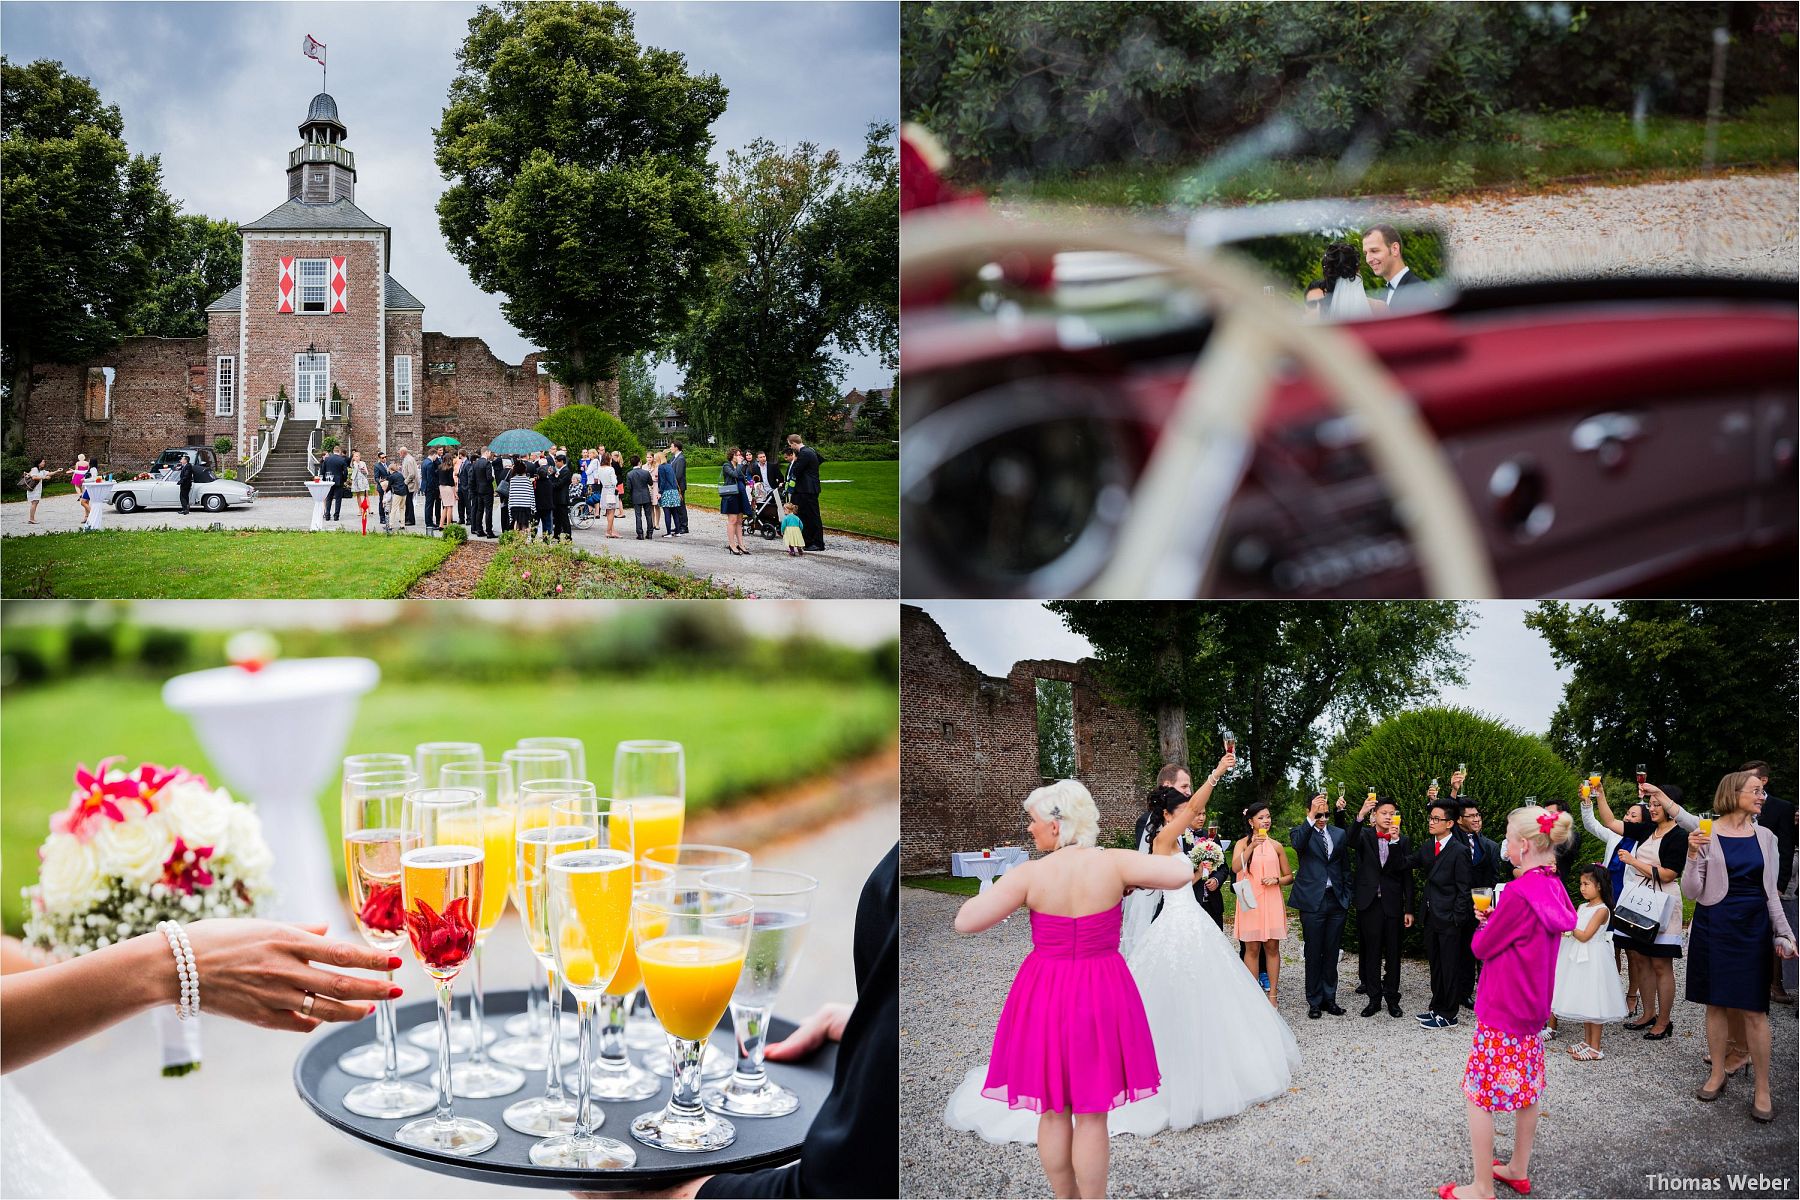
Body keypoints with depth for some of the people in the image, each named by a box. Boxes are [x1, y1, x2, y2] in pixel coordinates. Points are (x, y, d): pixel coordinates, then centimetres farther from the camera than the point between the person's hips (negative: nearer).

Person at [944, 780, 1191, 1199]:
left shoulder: (1029, 874, -15)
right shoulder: (1113, 863, -13)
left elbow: (965, 922, -16)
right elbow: (1183, 873, -15)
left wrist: (984, 893, 4)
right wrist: (1134, 879, 1)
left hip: (1045, 996, 0)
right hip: (1100, 996, 0)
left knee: (1053, 1110, 15)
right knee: (1092, 1114, 10)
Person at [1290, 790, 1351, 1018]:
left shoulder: (1339, 834, 10)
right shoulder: (1300, 832, -1)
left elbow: (1345, 867, 14)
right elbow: (1298, 844, -26)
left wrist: (1346, 897, 7)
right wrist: (1311, 817, -34)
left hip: (1337, 901, 3)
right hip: (1312, 902, -3)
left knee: (1332, 953, 9)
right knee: (1313, 954, 3)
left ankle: (1329, 999, 19)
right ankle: (1315, 1002, 12)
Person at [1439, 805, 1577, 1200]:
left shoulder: (1518, 893, -25)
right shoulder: (1553, 888, 1)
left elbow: (1483, 947, -16)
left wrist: (1483, 925, 2)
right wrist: (1494, 920, 0)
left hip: (1501, 1011, -9)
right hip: (1532, 1007, 9)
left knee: (1478, 1093, 1)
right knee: (1526, 1089, 18)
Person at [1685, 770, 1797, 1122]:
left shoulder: (1766, 837, 5)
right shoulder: (1707, 835, -5)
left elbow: (1771, 892, 13)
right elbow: (1691, 892, -5)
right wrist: (1693, 856, -19)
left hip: (1754, 927, 2)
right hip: (1714, 927, -2)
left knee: (1754, 1009, 0)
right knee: (1715, 1003, 7)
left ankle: (1762, 1089, 7)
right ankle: (1717, 1074, 21)